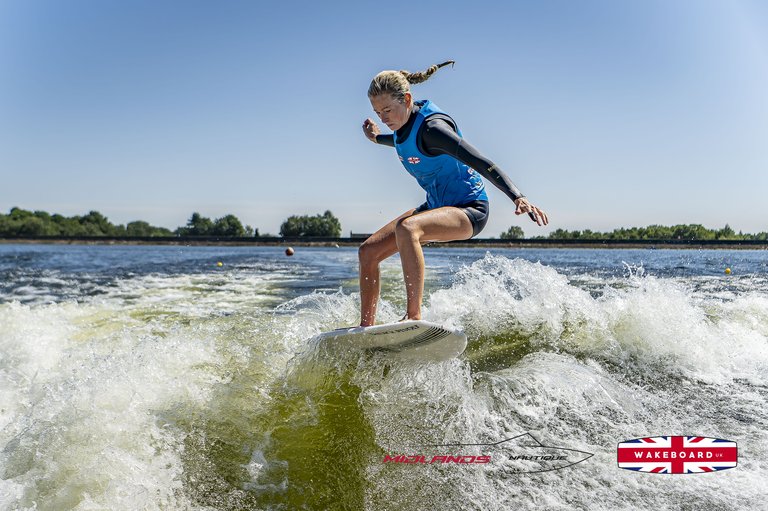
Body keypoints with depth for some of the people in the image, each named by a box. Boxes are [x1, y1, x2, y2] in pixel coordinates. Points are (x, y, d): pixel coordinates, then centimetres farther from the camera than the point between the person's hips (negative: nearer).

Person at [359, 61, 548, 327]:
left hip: (469, 209, -9)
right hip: (436, 206, 9)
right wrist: (378, 139, 37)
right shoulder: (404, 123, 0)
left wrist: (517, 197, -43)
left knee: (406, 228, -40)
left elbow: (482, 164, -32)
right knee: (368, 252, 2)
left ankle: (414, 316, -36)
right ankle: (366, 328, 8)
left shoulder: (431, 127, -25)